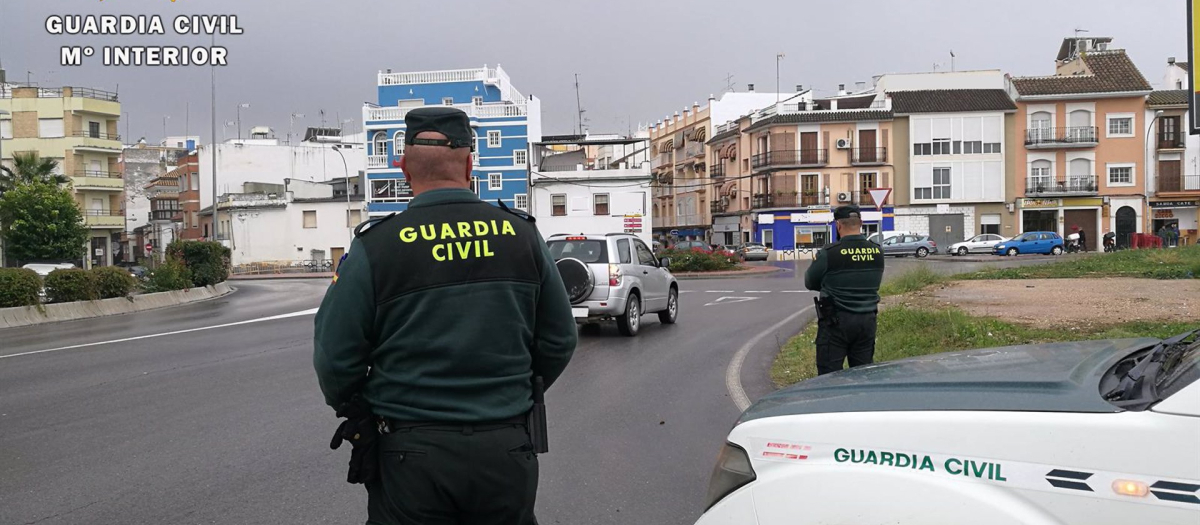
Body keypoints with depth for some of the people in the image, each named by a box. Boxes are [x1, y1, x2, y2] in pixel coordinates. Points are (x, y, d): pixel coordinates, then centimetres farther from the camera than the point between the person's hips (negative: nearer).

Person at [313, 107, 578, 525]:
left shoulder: (375, 247, -10)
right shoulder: (522, 235, -2)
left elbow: (335, 358, -6)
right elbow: (559, 340, 5)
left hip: (412, 457, -2)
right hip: (507, 452, 3)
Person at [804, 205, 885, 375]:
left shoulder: (828, 254, -15)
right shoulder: (877, 252, 0)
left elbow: (810, 283, -2)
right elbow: (875, 283, 11)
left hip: (836, 322, -5)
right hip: (867, 321, 5)